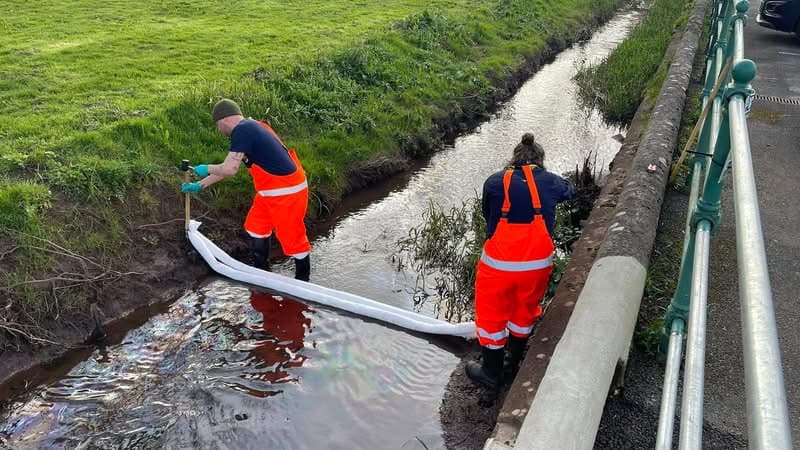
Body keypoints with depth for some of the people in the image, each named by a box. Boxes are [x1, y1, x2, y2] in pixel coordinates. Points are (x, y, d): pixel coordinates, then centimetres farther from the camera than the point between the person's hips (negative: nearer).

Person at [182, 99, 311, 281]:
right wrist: (200, 185, 25)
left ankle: (302, 282, 19)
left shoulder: (242, 131, -18)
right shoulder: (250, 127, 12)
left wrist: (207, 169, -3)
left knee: (293, 237, 2)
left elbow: (229, 169, -24)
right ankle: (261, 273, 34)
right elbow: (229, 167, 20)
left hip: (287, 191, -10)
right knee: (256, 227, 20)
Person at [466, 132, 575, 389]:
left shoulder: (494, 182, -3)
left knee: (492, 315, 17)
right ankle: (513, 364, 43)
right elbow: (569, 191, 26)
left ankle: (491, 373, 32)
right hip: (538, 263, 2)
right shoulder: (550, 181, 3)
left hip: (499, 263, -2)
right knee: (524, 312, 25)